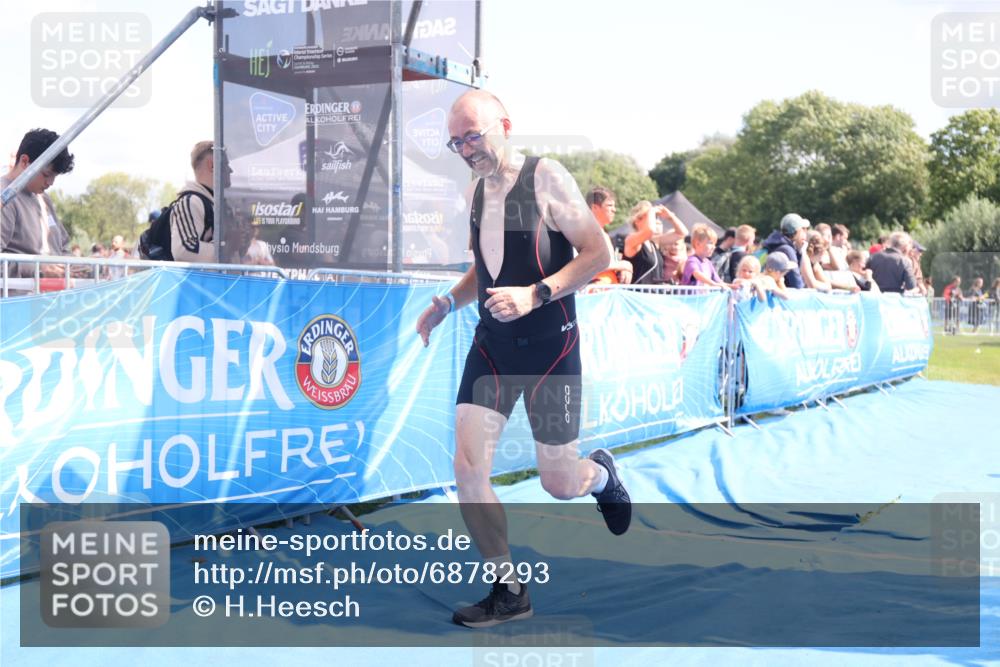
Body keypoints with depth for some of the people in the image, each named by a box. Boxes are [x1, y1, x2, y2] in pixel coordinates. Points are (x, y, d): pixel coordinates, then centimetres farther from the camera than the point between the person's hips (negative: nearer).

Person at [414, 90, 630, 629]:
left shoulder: (545, 177, -10)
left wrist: (535, 295, -24)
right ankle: (509, 591, 8)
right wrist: (447, 303, 6)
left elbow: (597, 253, -13)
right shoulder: (475, 191, 10)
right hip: (491, 343, 5)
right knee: (468, 469, -8)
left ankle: (601, 474, 41)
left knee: (560, 485, 3)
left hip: (549, 346, -5)